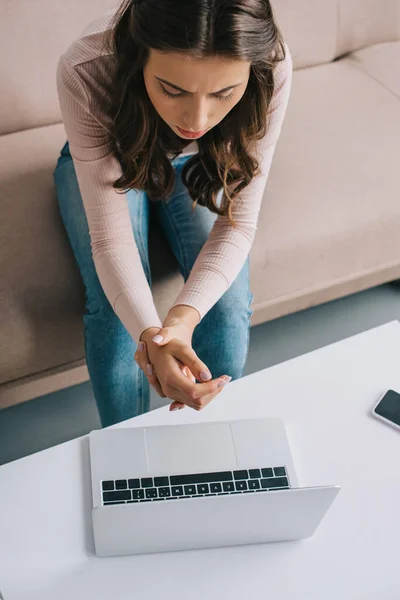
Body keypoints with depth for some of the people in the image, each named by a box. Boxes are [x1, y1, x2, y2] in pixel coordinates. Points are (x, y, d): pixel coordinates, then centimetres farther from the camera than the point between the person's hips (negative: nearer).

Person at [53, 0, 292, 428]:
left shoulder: (271, 68, -36)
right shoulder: (84, 72, -41)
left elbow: (238, 223, -29)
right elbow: (110, 238, -35)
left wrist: (185, 315, -46)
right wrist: (151, 334, -53)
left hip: (197, 166, 1)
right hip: (104, 163, -1)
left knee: (229, 303, -17)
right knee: (114, 307, -21)